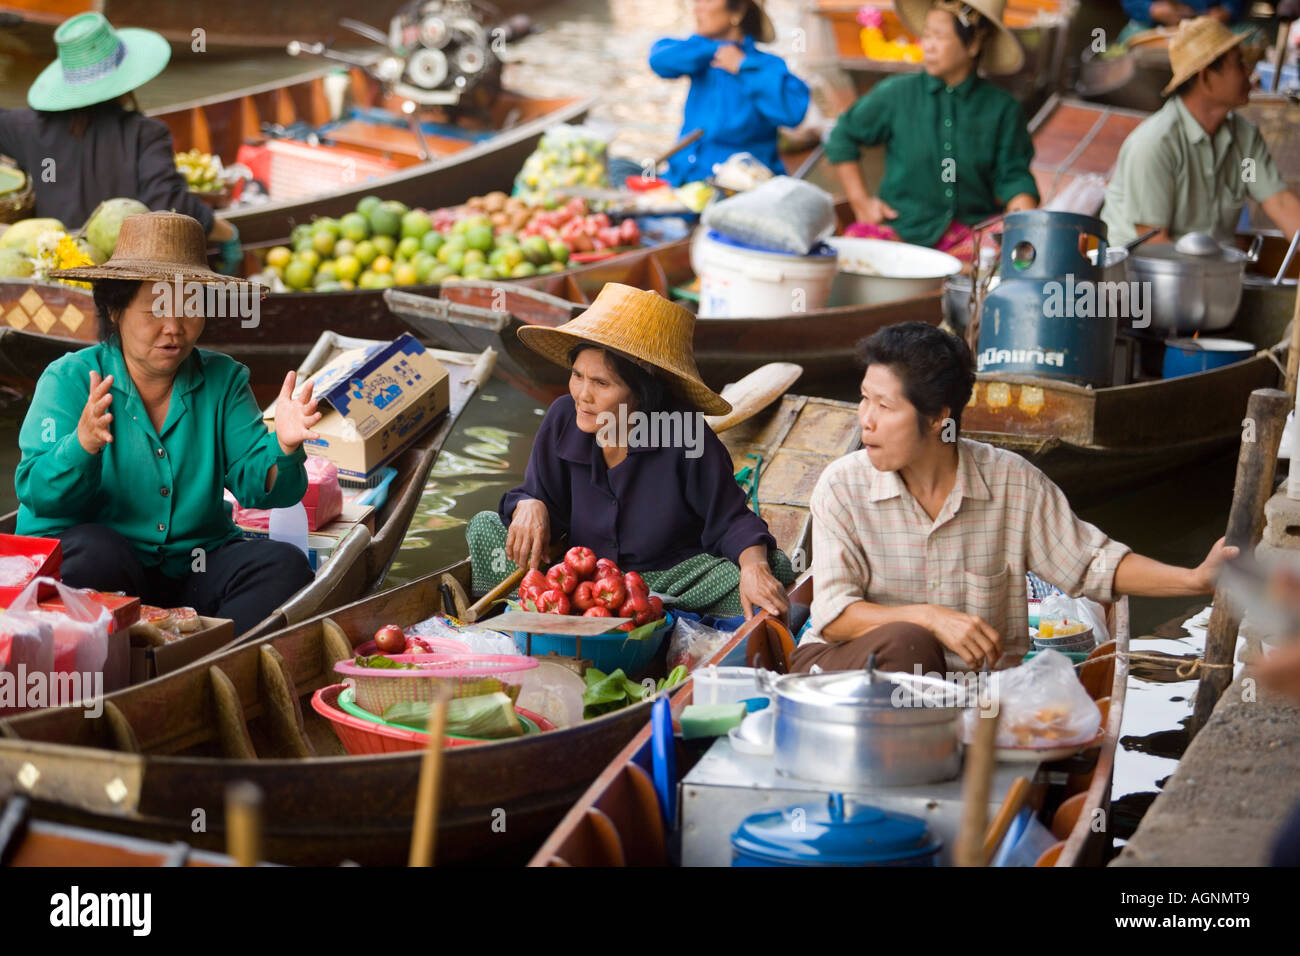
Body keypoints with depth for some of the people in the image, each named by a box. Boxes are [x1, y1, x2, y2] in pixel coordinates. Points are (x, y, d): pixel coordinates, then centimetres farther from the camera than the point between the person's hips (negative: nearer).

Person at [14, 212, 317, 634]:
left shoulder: (224, 380, 5)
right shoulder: (69, 378, -5)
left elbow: (256, 485, -3)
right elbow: (38, 495, -14)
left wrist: (282, 447, -26)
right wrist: (83, 444, -36)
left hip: (194, 565, 3)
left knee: (286, 565, -20)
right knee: (96, 553, -35)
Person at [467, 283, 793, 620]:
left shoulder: (688, 438, -20)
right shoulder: (563, 419, -9)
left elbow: (730, 522, -14)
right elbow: (546, 499, 3)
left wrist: (754, 567, -36)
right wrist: (530, 507, -23)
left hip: (673, 577, -3)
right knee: (485, 528, -10)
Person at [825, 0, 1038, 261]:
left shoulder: (1002, 109, 5)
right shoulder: (896, 95, 4)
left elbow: (1012, 177, 5)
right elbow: (841, 139, 14)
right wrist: (861, 202, 8)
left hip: (972, 227, 0)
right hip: (902, 227, 0)